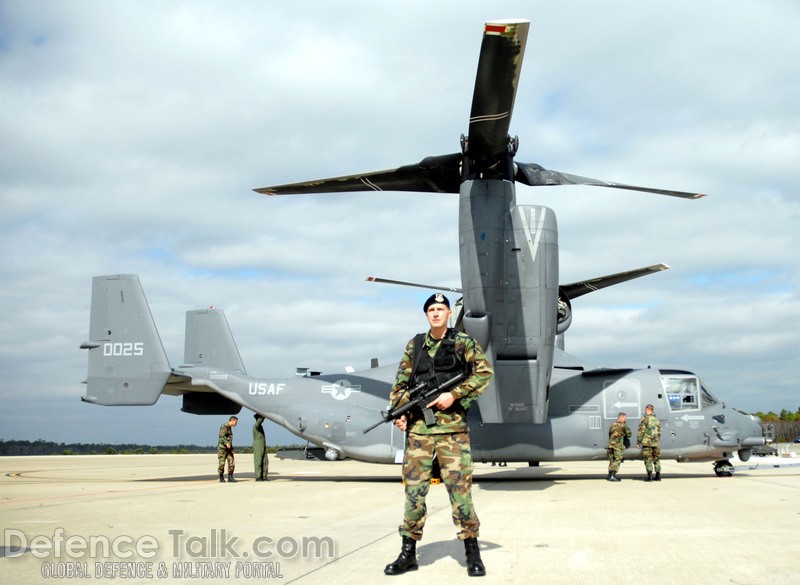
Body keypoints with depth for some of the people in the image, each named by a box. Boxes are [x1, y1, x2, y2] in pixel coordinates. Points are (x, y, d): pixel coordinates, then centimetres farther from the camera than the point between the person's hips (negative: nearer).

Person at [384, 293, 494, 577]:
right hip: (418, 426, 3)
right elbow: (400, 383, 15)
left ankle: (472, 553, 6)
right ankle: (408, 553, 12)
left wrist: (454, 394, -12)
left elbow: (484, 372, -3)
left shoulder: (463, 342, 5)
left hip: (451, 425, -3)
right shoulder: (415, 345, 14)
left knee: (459, 487, -4)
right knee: (414, 489, 3)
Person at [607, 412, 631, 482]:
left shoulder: (613, 424, 15)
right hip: (618, 445, -6)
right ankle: (612, 476, -14)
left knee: (611, 460, 15)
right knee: (617, 460, -5)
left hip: (610, 444, 6)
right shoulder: (623, 425, -3)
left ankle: (610, 475, 17)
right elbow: (628, 434, 2)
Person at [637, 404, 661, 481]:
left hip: (647, 443, -5)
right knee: (656, 459, 12)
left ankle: (650, 476, -8)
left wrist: (638, 442, -5)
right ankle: (658, 476, 12)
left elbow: (641, 432, -10)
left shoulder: (645, 419, -7)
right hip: (656, 443, 5)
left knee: (648, 460, -2)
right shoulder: (657, 420, 12)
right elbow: (659, 433, 16)